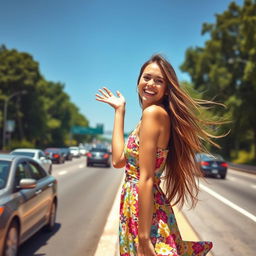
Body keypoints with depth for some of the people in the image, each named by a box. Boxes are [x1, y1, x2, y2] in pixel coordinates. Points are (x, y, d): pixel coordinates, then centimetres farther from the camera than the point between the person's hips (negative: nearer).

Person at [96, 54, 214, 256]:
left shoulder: (153, 112, -15)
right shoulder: (160, 114, 11)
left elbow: (146, 178, -20)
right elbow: (119, 160, 8)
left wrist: (144, 237, -20)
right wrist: (119, 110, 14)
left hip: (145, 210, -9)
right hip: (135, 206, 9)